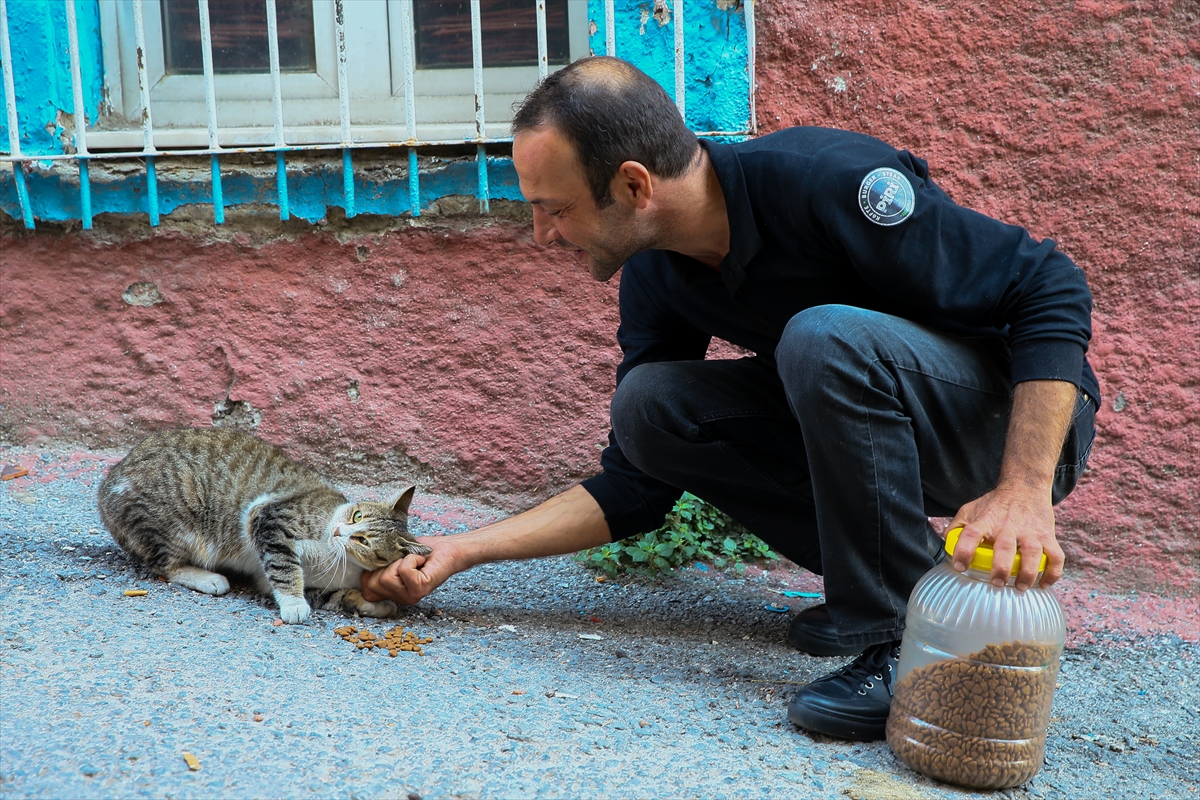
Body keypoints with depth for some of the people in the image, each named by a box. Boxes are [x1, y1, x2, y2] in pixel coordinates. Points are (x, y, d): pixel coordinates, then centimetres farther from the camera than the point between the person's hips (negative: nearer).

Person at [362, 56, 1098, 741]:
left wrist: (1026, 490, -34)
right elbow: (634, 491, 1)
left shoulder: (828, 181, -27)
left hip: (1024, 413, -6)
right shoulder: (656, 279, -4)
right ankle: (871, 575, -3)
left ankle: (913, 639, -21)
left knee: (825, 337, -34)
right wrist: (464, 551, -4)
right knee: (650, 402, -10)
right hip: (861, 413, 7)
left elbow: (1052, 290, -24)